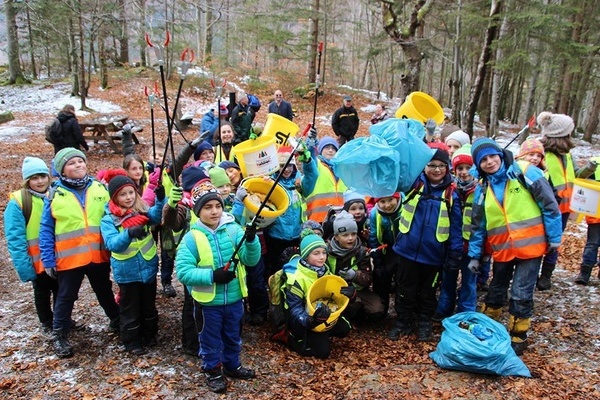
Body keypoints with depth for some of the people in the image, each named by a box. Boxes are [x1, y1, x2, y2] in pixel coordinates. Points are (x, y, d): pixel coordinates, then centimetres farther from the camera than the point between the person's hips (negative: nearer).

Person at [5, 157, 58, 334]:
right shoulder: (17, 203, -16)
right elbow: (15, 239, -18)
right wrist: (24, 267, -22)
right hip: (37, 260, -3)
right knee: (42, 293, 18)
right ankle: (47, 324, 38)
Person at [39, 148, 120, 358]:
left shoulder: (100, 188, 0)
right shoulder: (55, 195, -5)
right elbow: (46, 230, -3)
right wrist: (48, 260, -6)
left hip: (99, 255, 2)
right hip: (69, 258, -2)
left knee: (105, 293, 20)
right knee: (66, 297, 11)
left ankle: (117, 322, 40)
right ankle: (59, 335, 28)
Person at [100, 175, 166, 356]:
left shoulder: (142, 210, -3)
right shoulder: (108, 220, -10)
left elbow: (157, 215, -23)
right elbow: (112, 244, -24)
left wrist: (161, 199, -42)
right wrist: (129, 233, -42)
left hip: (148, 268, 3)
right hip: (127, 271, -3)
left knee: (149, 305, 19)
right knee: (130, 308, 12)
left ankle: (150, 335, 37)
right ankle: (132, 341, 28)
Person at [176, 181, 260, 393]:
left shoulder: (234, 229, -6)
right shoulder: (191, 238, -13)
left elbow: (251, 259, -12)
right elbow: (183, 272, -17)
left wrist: (251, 240, -31)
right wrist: (212, 275, -27)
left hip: (234, 299, 3)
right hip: (208, 302, -3)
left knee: (233, 337, 23)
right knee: (211, 340, 16)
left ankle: (232, 366, 46)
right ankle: (212, 371, 38)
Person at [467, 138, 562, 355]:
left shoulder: (525, 173, -10)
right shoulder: (482, 189, 3)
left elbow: (549, 204, -7)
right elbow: (478, 225, 7)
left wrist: (554, 237, -7)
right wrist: (475, 255, 6)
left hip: (530, 245, -4)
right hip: (501, 249, 4)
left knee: (521, 294, -1)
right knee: (496, 290, 17)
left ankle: (518, 337, 17)